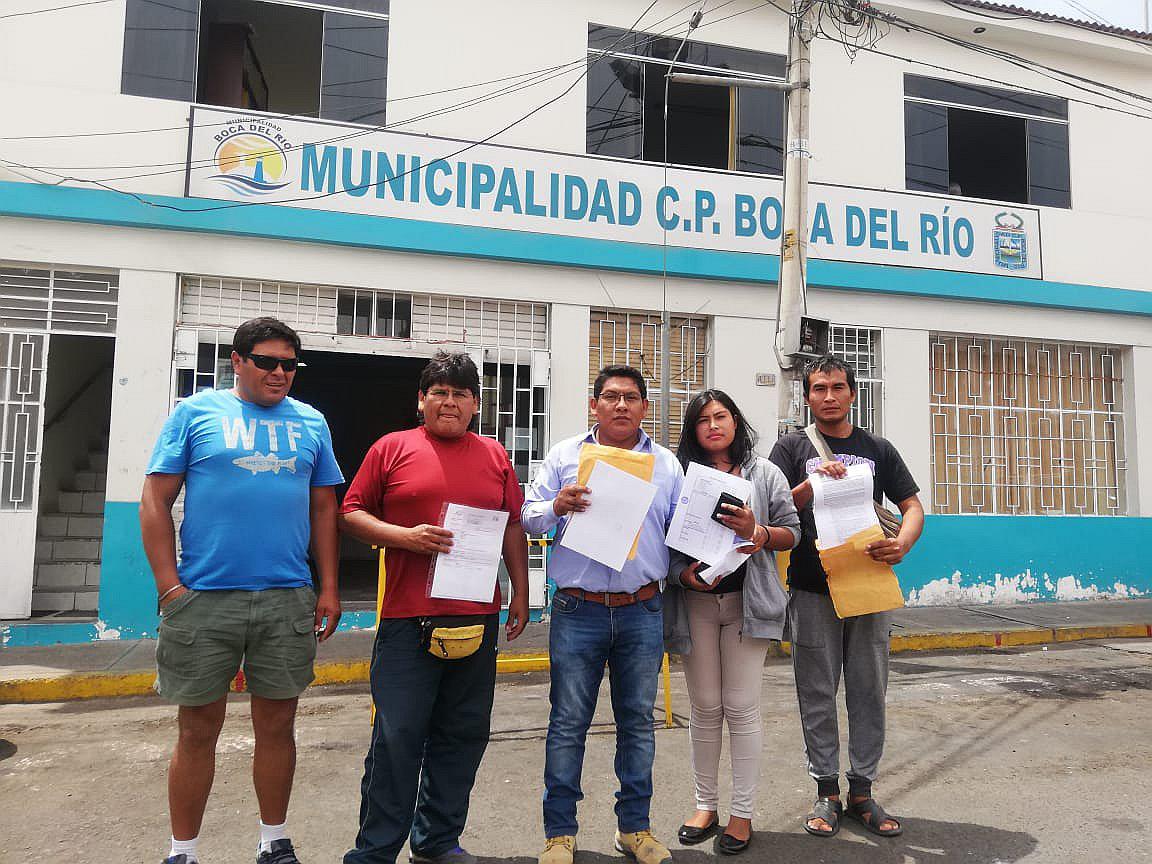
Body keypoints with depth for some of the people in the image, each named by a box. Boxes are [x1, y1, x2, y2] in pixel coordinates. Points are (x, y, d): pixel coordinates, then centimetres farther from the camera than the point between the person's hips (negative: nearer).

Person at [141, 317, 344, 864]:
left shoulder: (310, 423, 11)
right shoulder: (195, 413, 3)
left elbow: (324, 509, 12)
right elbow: (155, 501, 0)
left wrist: (329, 588, 6)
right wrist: (170, 587, -8)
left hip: (287, 601, 2)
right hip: (203, 599, -2)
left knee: (277, 725, 11)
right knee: (199, 731, 8)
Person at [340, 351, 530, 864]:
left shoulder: (494, 456, 12)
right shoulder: (391, 449, 4)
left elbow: (513, 528, 15)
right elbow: (351, 513, 3)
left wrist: (520, 592, 11)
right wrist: (406, 537, -12)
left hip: (477, 616, 4)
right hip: (407, 617, -3)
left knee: (462, 735, 11)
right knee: (398, 736, -1)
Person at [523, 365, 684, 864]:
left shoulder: (666, 464, 10)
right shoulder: (565, 455, 5)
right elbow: (529, 517, 2)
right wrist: (556, 507, -19)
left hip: (643, 612, 2)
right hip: (578, 611, -2)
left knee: (637, 721, 12)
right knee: (568, 723, 5)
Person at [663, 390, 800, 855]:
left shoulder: (764, 472, 7)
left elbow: (792, 532, 5)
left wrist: (756, 531, -13)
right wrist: (684, 573, -15)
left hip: (746, 599, -1)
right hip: (695, 600, 1)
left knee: (742, 707, 1)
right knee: (705, 707, 9)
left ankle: (742, 813, 16)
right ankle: (706, 804, 25)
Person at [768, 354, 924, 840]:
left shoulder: (878, 450, 13)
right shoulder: (793, 448, 7)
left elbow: (913, 507, 10)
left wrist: (902, 543, -11)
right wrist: (811, 483, -19)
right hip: (812, 588, -2)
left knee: (868, 692, 7)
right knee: (817, 694, 4)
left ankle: (862, 791, 20)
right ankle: (826, 791, 16)